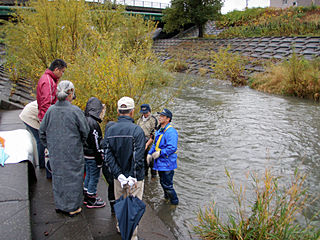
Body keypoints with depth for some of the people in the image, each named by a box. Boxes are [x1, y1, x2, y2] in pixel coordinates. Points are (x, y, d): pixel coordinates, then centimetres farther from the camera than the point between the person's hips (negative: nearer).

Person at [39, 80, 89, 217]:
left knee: (57, 176, 18)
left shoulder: (51, 110, -4)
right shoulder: (75, 111, -17)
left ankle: (59, 205, 32)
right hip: (72, 153, -4)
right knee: (72, 177, 9)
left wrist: (49, 146, 15)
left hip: (55, 153, 5)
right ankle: (72, 208, 21)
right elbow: (85, 132, -9)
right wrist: (80, 144, 10)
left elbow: (42, 132, 4)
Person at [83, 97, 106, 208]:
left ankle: (86, 197, 34)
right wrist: (100, 160, -16)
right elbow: (96, 144, -22)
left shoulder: (85, 120, 6)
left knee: (88, 175, 21)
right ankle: (91, 200, 14)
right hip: (93, 156, -9)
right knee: (94, 176, 3)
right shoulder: (93, 123, -23)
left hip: (86, 154, 9)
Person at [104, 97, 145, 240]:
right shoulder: (137, 130, -17)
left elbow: (109, 156, -6)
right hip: (135, 176, -5)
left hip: (118, 176, 5)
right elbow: (138, 158, -22)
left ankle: (121, 228, 42)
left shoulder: (110, 130, -1)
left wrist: (119, 175, -9)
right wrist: (133, 177, -16)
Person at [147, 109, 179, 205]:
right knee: (163, 182, 23)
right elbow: (155, 144, 22)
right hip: (160, 163, 9)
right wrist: (150, 153, 9)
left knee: (167, 184, -2)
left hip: (167, 163, -9)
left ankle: (174, 202, 16)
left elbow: (172, 147, -26)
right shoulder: (159, 131, 12)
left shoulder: (171, 132, -19)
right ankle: (167, 197, 42)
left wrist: (160, 153, -26)